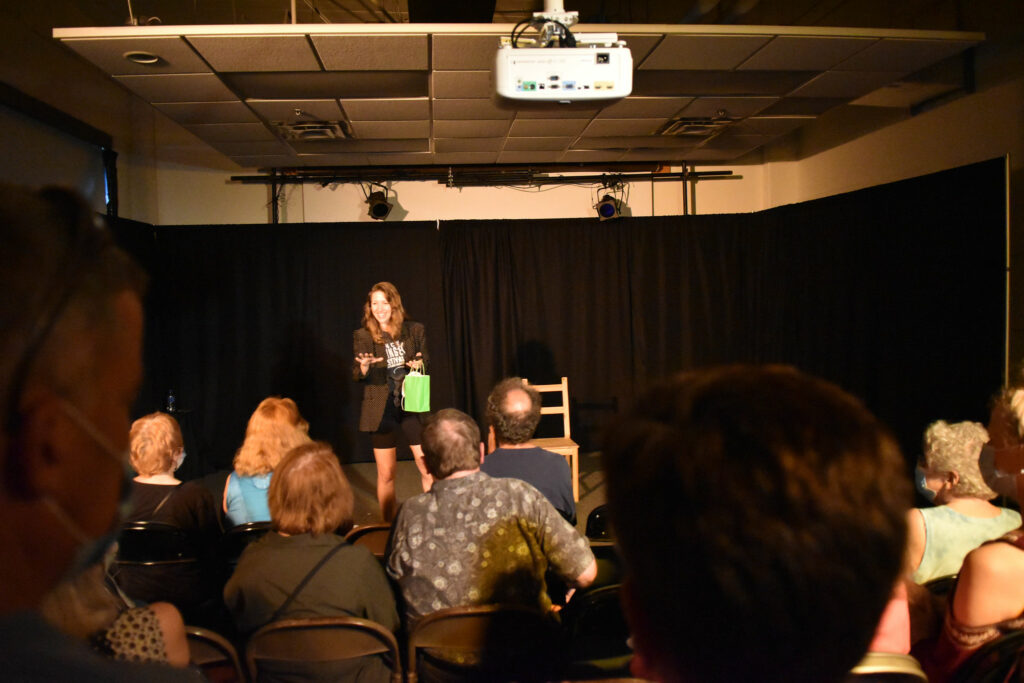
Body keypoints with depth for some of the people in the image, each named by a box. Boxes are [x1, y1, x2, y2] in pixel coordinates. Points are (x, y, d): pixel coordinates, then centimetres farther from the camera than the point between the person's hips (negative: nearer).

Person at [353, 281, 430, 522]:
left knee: (428, 468, -3)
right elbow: (357, 376, 0)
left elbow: (426, 364, 15)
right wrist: (365, 366, -22)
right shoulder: (363, 336, 1)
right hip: (381, 408, -1)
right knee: (386, 475, 5)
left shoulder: (415, 330, 3)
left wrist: (419, 365, -8)